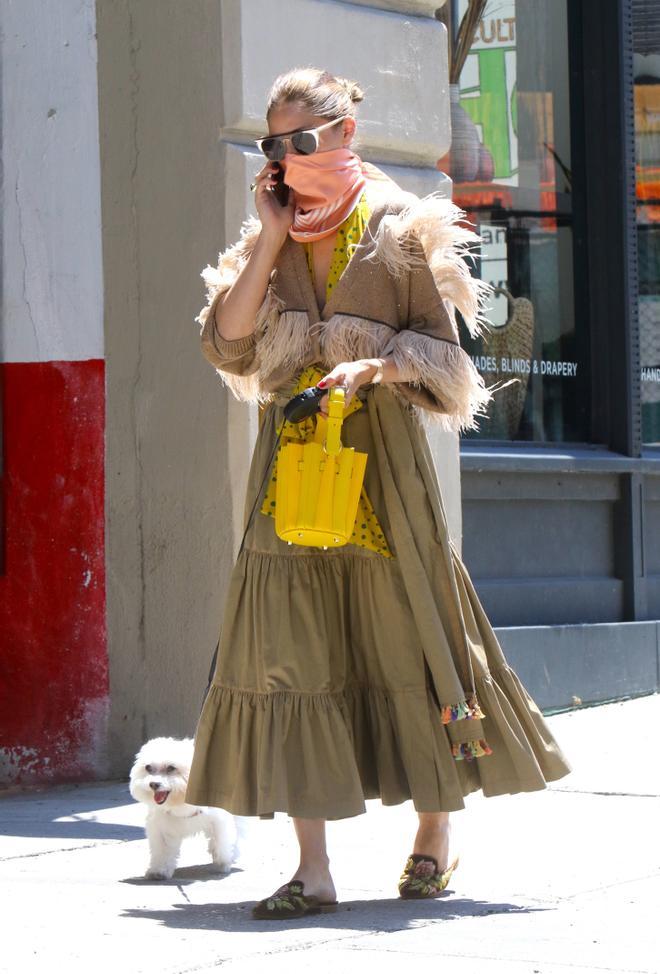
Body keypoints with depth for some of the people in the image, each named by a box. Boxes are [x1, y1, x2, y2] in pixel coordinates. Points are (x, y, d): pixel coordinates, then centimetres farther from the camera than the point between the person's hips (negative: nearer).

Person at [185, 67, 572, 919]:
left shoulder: (399, 230, 0)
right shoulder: (266, 239, 11)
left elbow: (442, 352, -1)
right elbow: (227, 345, -1)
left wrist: (373, 366, -19)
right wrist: (270, 239, -3)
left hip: (380, 449, -3)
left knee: (406, 634, 2)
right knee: (291, 649, -5)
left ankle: (435, 832, 21)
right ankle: (313, 869, -5)